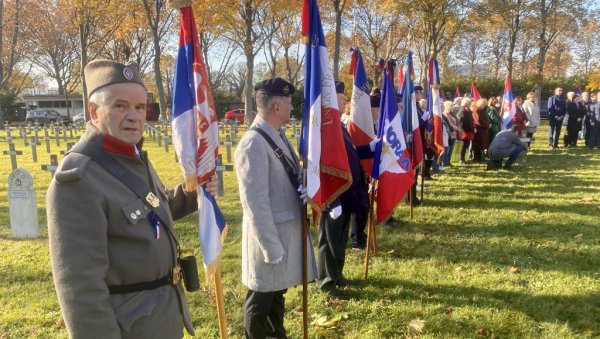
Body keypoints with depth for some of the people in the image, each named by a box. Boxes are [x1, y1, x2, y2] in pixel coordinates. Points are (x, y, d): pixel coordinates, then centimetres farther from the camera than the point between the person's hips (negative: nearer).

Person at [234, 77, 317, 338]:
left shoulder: (277, 135, 5)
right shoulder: (253, 144, -23)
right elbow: (255, 202, -24)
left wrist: (304, 188, -6)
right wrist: (272, 248, -21)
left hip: (289, 228, 9)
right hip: (271, 233, -9)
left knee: (278, 291, 25)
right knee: (262, 298, 11)